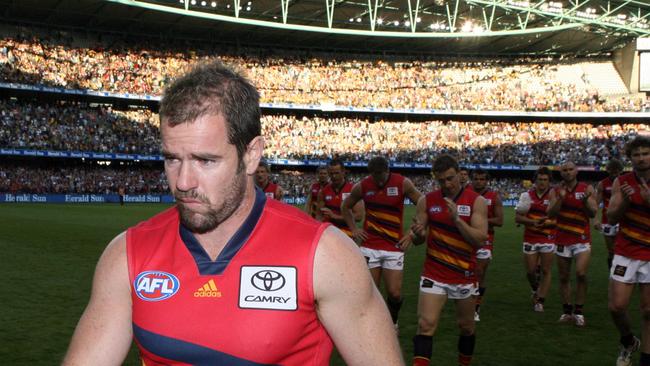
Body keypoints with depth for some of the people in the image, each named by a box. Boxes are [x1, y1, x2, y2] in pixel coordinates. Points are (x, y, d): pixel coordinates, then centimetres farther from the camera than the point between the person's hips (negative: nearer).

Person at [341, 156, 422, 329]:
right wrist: (353, 229, 5)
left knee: (395, 293, -2)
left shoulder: (403, 183, -8)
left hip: (394, 246, -1)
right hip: (369, 246, 1)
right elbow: (345, 206, 15)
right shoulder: (362, 186, -2)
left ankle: (392, 323, 26)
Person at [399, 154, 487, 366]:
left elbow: (481, 240, -16)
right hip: (434, 275, 0)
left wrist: (456, 218, -26)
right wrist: (416, 234, -20)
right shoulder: (427, 201, 0)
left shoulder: (476, 201, -7)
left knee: (466, 326, 15)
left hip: (465, 275, 0)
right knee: (426, 325, -12)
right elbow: (419, 239, 4)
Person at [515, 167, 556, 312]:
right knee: (530, 271, 5)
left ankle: (540, 301, 8)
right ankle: (535, 291, 34)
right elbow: (517, 217, 1)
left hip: (548, 238, -2)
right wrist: (533, 222, -15)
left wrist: (546, 224, -19)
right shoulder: (527, 195, 2)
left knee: (546, 271, -1)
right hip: (530, 239, 2)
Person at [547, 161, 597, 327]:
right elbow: (550, 214, -7)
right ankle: (567, 312, 19)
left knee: (581, 273, -16)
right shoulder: (555, 191, 3)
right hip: (562, 240, 2)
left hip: (582, 239, -2)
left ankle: (579, 311, -4)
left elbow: (593, 213, -5)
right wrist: (560, 198, -20)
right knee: (563, 277, 7)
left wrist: (586, 199, -23)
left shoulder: (587, 189, 0)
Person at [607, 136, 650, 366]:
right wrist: (625, 201, -20)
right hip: (625, 254, 1)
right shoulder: (622, 182, 0)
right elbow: (611, 219, -3)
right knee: (617, 307, -5)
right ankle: (628, 342, 23)